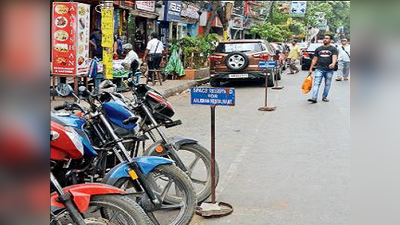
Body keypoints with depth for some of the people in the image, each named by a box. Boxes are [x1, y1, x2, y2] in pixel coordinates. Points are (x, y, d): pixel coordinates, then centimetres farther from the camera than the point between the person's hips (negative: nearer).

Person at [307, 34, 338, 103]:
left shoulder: (333, 49, 4)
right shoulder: (318, 49, 12)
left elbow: (334, 57, -12)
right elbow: (314, 59, 14)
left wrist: (333, 64, -34)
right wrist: (311, 69, 10)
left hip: (329, 70, -1)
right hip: (319, 69, 1)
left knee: (327, 84, 8)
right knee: (316, 83, -11)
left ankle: (324, 97, 21)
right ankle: (314, 98, -19)